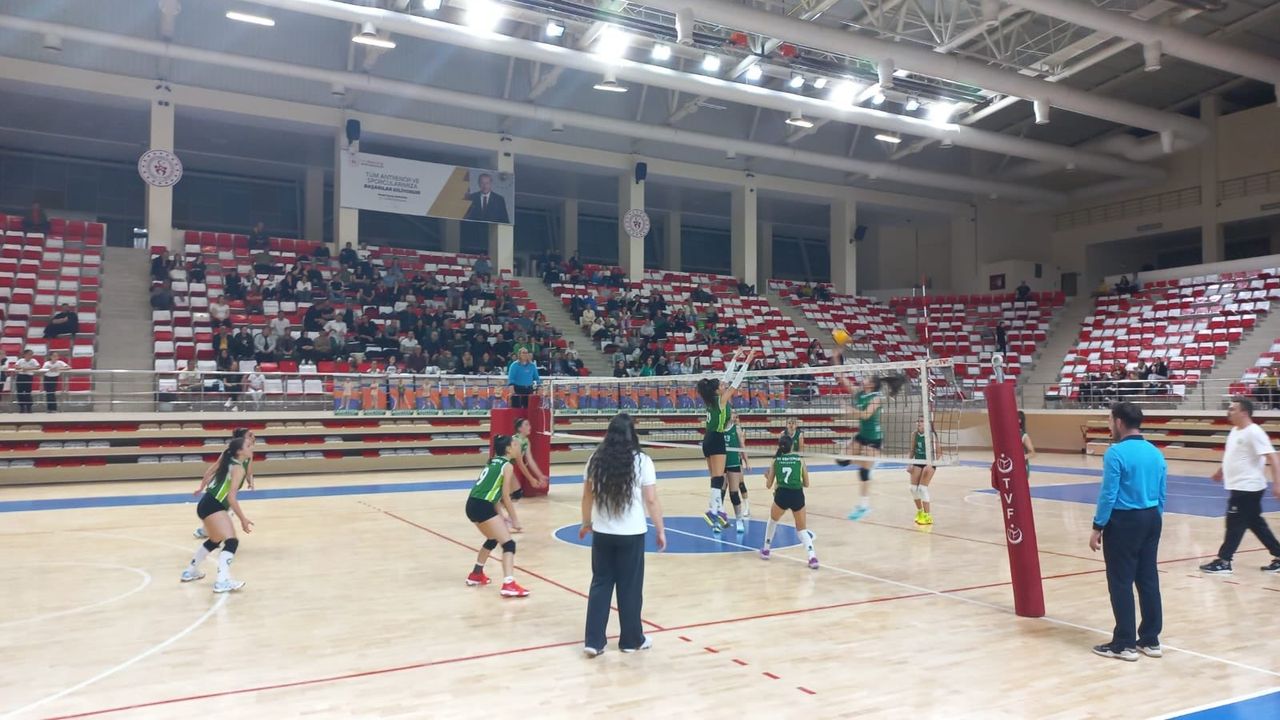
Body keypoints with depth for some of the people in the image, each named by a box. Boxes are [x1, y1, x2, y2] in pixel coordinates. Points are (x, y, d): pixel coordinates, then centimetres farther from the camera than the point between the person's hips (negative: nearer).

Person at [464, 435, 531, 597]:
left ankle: (476, 575, 40)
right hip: (482, 506, -9)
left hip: (472, 505, 9)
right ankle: (508, 584, -22)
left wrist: (499, 515, 22)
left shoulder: (492, 462, 21)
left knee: (492, 540, 29)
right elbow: (505, 496, -6)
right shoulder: (507, 465, -3)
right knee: (509, 543, -8)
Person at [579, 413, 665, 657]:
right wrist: (660, 530, 1)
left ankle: (593, 641, 10)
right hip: (631, 534, -3)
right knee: (630, 587, 10)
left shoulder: (596, 459, 1)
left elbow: (587, 496, 8)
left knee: (600, 584, 11)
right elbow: (651, 500, -9)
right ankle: (631, 640, 22)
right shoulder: (642, 461, -9)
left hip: (602, 533, 3)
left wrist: (586, 523, 22)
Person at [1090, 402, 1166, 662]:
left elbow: (1108, 495, -15)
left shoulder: (1116, 453, -14)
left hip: (1124, 521, -7)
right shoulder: (1156, 453, 8)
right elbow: (1161, 495, 13)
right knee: (1149, 580, 13)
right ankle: (1150, 640, 21)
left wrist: (1098, 528, -9)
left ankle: (1125, 644, 6)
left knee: (1121, 583, 1)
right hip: (1151, 519, 7)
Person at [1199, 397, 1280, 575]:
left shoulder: (1254, 432, -18)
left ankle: (1223, 562, 5)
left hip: (1247, 487, -9)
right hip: (1240, 486, 9)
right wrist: (1222, 472, 38)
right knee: (1256, 524, 15)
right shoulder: (1235, 430, 11)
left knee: (1235, 524, -2)